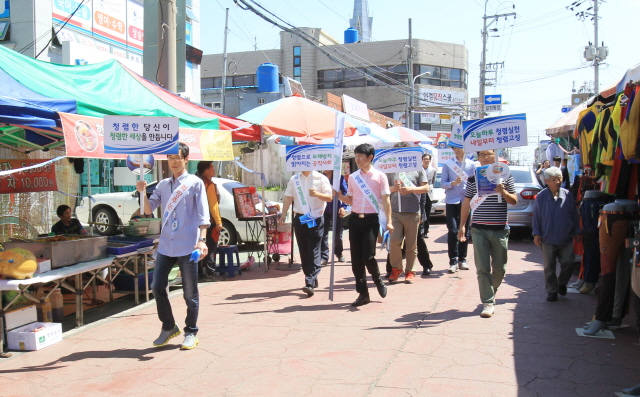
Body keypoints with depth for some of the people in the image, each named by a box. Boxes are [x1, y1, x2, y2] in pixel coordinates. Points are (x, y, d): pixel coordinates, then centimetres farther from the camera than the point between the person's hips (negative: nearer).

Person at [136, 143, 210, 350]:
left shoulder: (195, 183, 0)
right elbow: (149, 210, 12)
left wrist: (202, 240, -16)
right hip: (165, 245, 5)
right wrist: (142, 192, -5)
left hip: (187, 247, -5)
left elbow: (203, 214, -6)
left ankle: (190, 333, 17)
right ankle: (169, 327, 25)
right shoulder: (163, 184, 14)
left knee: (190, 292, 3)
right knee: (157, 287, 6)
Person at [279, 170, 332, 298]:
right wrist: (283, 214, 2)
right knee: (303, 251, 8)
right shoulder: (294, 179, 11)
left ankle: (310, 283, -14)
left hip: (316, 219, -4)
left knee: (314, 251, -9)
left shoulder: (321, 178, 0)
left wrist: (317, 194, -21)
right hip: (300, 219, 4)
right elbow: (288, 197, 12)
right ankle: (312, 279, 21)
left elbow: (329, 197, -3)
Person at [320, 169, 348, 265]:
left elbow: (344, 193, -1)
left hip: (336, 210, 0)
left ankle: (339, 253, 34)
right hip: (324, 210, 0)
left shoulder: (340, 178, 1)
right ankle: (324, 257, 0)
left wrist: (343, 207, -11)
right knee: (323, 234, -4)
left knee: (338, 234, 12)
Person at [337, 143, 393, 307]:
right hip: (355, 219, 5)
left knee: (368, 256, -12)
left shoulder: (380, 176, -1)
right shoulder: (352, 177, 11)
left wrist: (388, 221, -11)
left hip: (371, 219, -4)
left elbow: (385, 200, -3)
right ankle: (363, 293, 15)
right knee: (356, 259, 4)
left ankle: (378, 281, 19)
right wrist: (339, 196, -4)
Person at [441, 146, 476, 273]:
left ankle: (462, 259, 17)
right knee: (453, 231, -7)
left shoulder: (471, 164, 6)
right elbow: (443, 184, 0)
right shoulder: (448, 164, 2)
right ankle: (453, 261, -1)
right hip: (452, 201, -2)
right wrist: (453, 183, -18)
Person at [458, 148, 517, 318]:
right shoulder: (473, 178, 6)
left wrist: (503, 192, -15)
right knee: (482, 267, -6)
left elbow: (514, 201, 5)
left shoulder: (505, 176, 5)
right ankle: (488, 302, -1)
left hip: (500, 229, 0)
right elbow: (466, 203, 10)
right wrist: (462, 226, 7)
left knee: (499, 268, 9)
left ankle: (491, 291, 33)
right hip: (479, 229, 0)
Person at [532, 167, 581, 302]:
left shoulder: (568, 195, -1)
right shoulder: (541, 197, -5)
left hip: (566, 239, 1)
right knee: (549, 267, 6)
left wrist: (577, 231, 9)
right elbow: (536, 217, 1)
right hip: (548, 240, -1)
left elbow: (574, 215, 8)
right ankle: (552, 291, 19)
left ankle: (562, 284, 32)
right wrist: (536, 233, -4)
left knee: (567, 264, 6)